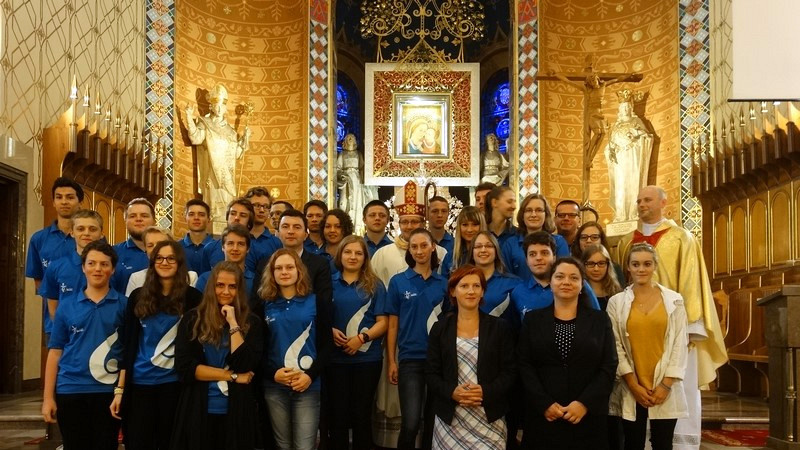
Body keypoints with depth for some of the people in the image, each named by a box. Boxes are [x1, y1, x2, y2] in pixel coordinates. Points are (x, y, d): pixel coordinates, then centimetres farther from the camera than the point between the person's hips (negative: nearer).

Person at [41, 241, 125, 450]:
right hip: (70, 390, 1)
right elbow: (55, 352, 5)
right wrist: (48, 397, 1)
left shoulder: (124, 305, 1)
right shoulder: (67, 305, 4)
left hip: (108, 390, -1)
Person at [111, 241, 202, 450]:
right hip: (139, 383, 1)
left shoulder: (192, 297, -1)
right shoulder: (138, 296, 5)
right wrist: (120, 389, 2)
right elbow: (128, 345, 5)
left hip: (175, 383, -1)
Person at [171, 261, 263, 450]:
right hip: (197, 411, 0)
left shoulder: (251, 323, 1)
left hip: (236, 413, 0)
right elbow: (183, 367, -8)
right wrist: (232, 376, -10)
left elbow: (245, 366, -12)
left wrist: (233, 324, -12)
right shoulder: (193, 319, 1)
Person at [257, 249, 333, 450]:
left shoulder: (315, 302, 4)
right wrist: (272, 373, -11)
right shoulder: (265, 304, 7)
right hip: (274, 386, 2)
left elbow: (326, 343, 1)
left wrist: (311, 375, -12)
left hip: (308, 386, -1)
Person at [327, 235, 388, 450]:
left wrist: (361, 338, -16)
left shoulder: (374, 285, 2)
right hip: (336, 357, 1)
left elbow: (383, 322, -2)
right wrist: (330, 330, -13)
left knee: (362, 413, 7)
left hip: (367, 357, -1)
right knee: (338, 413, 7)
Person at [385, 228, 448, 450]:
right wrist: (391, 361, -2)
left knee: (433, 421, 9)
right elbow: (393, 324, 2)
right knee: (410, 423, -11)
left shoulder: (443, 283, 7)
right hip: (410, 359, -2)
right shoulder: (398, 281, 2)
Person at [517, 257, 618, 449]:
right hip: (544, 417, 0)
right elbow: (524, 366, 0)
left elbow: (609, 367, 1)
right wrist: (544, 404, -11)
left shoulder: (600, 320, 8)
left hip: (588, 416, 0)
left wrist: (585, 403, -11)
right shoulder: (533, 319, 7)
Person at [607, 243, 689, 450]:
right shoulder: (616, 302, 3)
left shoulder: (674, 300, 4)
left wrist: (666, 384, -7)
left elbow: (680, 345, 1)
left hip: (664, 389, 0)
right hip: (631, 389, 0)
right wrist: (634, 385, -7)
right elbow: (616, 347, 0)